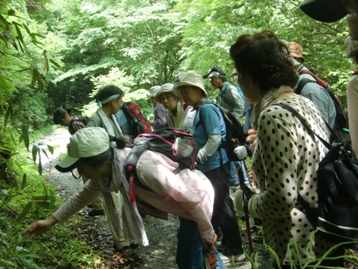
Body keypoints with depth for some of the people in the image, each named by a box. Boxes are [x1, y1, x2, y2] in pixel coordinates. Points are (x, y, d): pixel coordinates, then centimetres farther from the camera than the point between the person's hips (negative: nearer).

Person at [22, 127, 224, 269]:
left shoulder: (143, 168, -40)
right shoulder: (107, 168, -13)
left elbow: (191, 198, -31)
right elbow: (84, 196, 7)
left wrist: (207, 232, -18)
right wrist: (51, 221, 9)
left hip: (199, 198, -8)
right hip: (187, 203, 8)